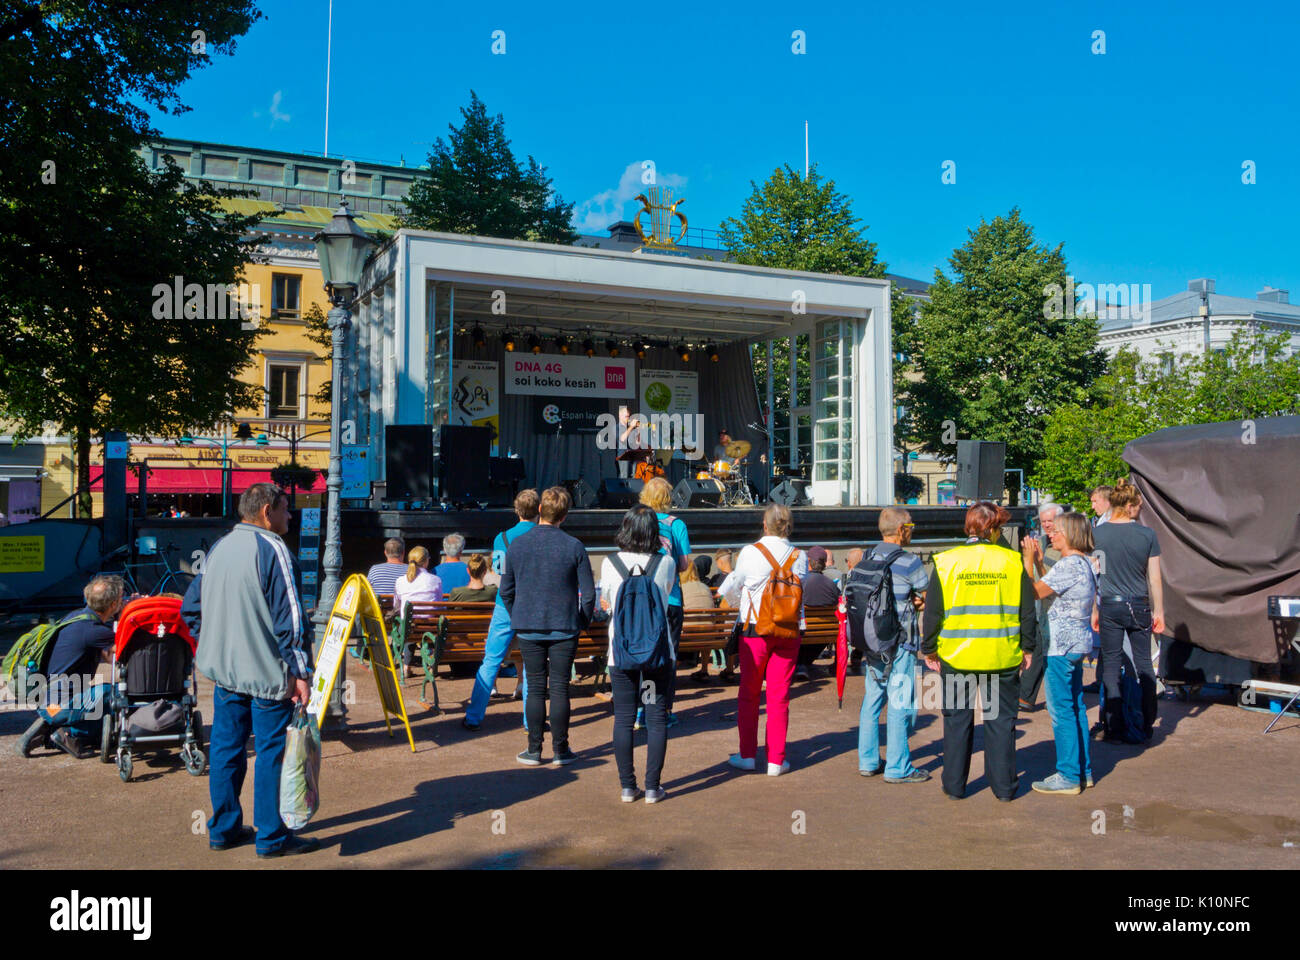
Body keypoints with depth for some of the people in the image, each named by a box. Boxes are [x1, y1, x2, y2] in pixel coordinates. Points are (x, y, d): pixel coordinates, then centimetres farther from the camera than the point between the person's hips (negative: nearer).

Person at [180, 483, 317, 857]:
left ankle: (223, 829, 25)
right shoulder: (272, 550, -14)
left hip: (224, 671, 8)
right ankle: (272, 837, 7)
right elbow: (290, 617, -18)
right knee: (272, 752, 1)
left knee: (225, 747, 14)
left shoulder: (219, 548, 11)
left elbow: (191, 607, 19)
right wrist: (301, 671, -16)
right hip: (267, 673, -8)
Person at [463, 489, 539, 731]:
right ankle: (531, 720, 13)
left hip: (506, 606, 0)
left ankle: (474, 718, 8)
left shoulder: (502, 538, -3)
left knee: (491, 661, 6)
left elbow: (497, 572, 4)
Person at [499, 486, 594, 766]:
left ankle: (534, 751, 13)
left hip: (528, 628, 2)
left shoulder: (517, 544, -1)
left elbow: (506, 590, 6)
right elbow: (588, 593, -5)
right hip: (564, 628, -2)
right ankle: (560, 751, 12)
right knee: (560, 688, 5)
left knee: (535, 688, 8)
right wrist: (582, 622, 9)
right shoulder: (574, 546, -7)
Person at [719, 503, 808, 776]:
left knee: (749, 693, 12)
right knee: (780, 695, 7)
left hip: (755, 630, -2)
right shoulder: (800, 556, -2)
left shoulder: (750, 552, -10)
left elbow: (732, 591, 1)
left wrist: (740, 605, 23)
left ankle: (747, 755, 17)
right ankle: (776, 760, 10)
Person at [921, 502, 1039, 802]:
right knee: (1001, 719, 12)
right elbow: (1028, 611, 1)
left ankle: (954, 785, 18)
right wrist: (1028, 647, 12)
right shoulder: (1012, 561, -3)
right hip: (1003, 656, 0)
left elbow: (933, 612, -2)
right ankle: (1004, 786, 19)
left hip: (955, 656, 0)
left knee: (957, 719, 11)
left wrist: (929, 650, 8)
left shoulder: (946, 562, -4)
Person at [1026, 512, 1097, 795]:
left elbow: (1035, 592, -19)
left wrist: (1028, 560, -11)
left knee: (1061, 710, -2)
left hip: (1061, 645, -10)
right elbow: (1051, 589, 15)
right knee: (1076, 707, 16)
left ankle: (1068, 776, 5)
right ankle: (1083, 771, 24)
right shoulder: (1084, 563, 12)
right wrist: (1039, 560, 14)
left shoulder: (1069, 565, -19)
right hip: (1078, 641, 10)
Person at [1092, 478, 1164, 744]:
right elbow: (1155, 579, 1)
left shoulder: (1096, 534, -5)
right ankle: (1146, 726, 19)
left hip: (1109, 606, -1)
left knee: (1111, 665, 5)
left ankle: (1115, 728, 5)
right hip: (1139, 606, 1)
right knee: (1144, 664, 13)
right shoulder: (1147, 534, -4)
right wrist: (1159, 611, 10)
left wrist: (1093, 610, 8)